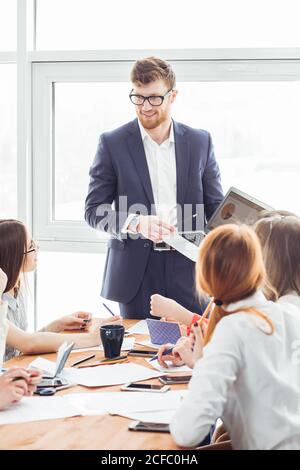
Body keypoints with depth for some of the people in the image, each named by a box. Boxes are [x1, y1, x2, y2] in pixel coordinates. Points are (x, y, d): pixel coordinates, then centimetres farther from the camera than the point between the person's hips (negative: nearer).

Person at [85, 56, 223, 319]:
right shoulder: (113, 144, 1)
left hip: (188, 270, 1)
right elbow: (94, 211, 0)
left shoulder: (200, 142, 7)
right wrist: (135, 223, -19)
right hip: (136, 274, -1)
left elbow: (216, 208, 11)